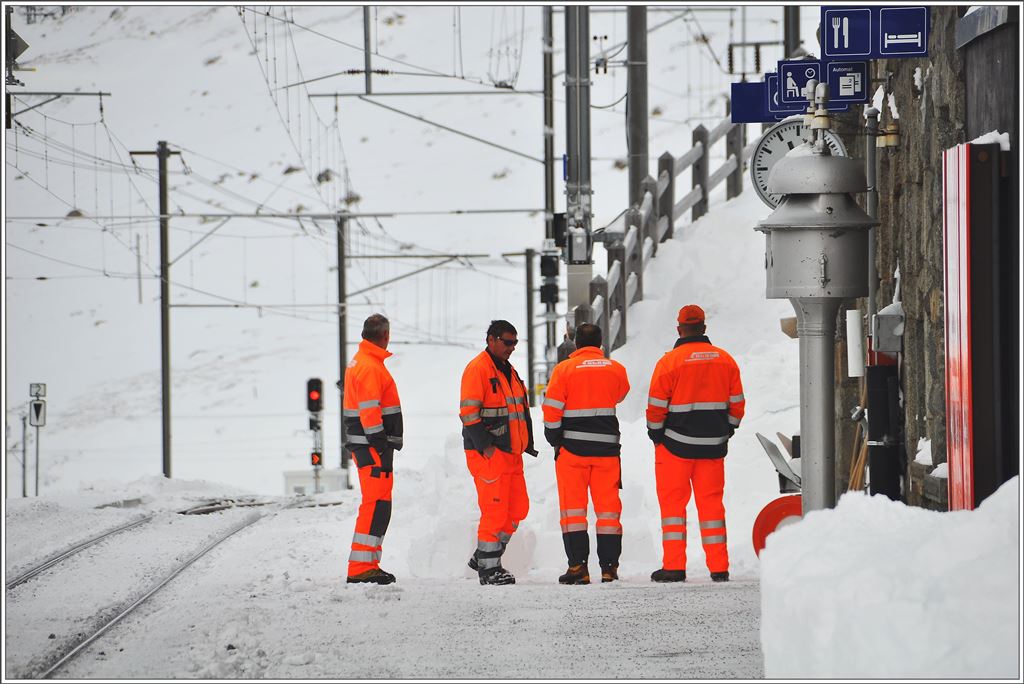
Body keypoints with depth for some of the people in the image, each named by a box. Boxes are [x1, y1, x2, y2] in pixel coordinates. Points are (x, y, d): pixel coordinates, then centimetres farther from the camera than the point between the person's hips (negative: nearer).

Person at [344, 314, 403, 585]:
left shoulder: (358, 362, 18)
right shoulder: (371, 367, -15)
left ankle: (367, 565, 19)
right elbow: (370, 412, -21)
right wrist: (383, 450, -22)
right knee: (377, 504, -12)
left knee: (376, 504, 15)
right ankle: (361, 567, -15)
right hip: (373, 447, -11)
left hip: (363, 444, 11)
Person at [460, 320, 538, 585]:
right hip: (488, 454, -9)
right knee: (495, 511, -8)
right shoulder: (477, 369, -10)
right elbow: (469, 412, -16)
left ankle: (484, 557, 21)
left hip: (512, 453, 9)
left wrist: (527, 443, 17)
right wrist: (486, 446, -20)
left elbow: (521, 410, 26)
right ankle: (488, 568, 0)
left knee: (518, 508, 10)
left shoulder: (509, 371, 19)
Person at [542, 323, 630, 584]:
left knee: (573, 506, 3)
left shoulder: (564, 369, -5)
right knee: (608, 506, 7)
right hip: (607, 446, 2)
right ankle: (609, 567, 4)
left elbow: (551, 410, -8)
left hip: (573, 447, -2)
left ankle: (578, 566, -4)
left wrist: (555, 440, 4)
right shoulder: (616, 369, 3)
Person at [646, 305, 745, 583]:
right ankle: (719, 567, 7)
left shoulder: (670, 361, -9)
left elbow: (656, 406, -8)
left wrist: (655, 434, 7)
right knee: (712, 502, 10)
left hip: (676, 445, -3)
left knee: (673, 502, 4)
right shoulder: (725, 360, 4)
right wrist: (726, 431, 19)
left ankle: (674, 566, 0)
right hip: (713, 445, 4)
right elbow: (737, 403, 7)